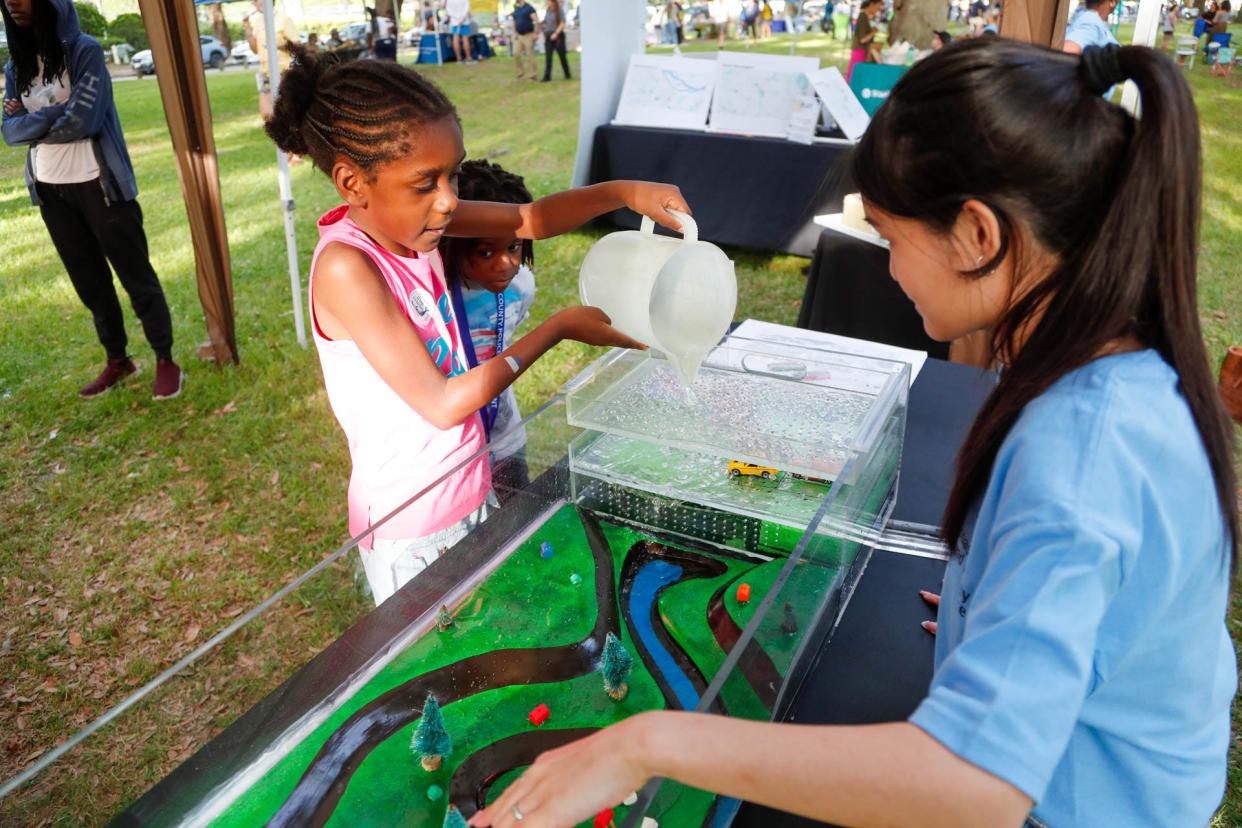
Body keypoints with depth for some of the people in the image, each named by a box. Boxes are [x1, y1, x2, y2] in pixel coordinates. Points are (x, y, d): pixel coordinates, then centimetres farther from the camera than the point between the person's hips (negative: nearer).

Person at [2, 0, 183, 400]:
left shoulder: (85, 51, -8)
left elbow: (82, 121, -18)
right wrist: (54, 114, -14)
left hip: (98, 184, -6)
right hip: (49, 189, 6)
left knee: (135, 273, 1)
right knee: (88, 280, 13)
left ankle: (165, 361, 9)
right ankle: (117, 359, 25)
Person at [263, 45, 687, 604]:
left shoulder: (408, 218, -5)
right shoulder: (346, 268, -26)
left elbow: (530, 219, 6)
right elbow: (442, 404, -24)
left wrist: (623, 193, -11)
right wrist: (560, 327, -18)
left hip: (470, 492, 7)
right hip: (410, 528, -7)